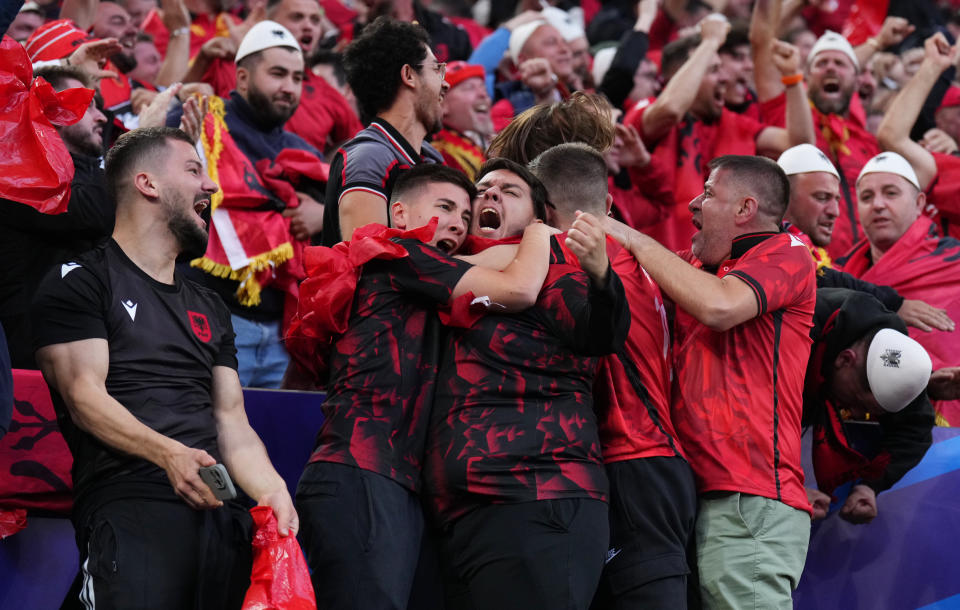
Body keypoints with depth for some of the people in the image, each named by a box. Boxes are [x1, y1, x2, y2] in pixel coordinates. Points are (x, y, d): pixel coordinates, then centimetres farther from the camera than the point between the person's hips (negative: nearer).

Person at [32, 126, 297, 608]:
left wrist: (272, 490, -2)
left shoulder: (210, 309, 28)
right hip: (130, 502, -6)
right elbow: (85, 397, -5)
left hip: (220, 510, 6)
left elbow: (231, 421, 20)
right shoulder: (81, 281, 7)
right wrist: (168, 454, -21)